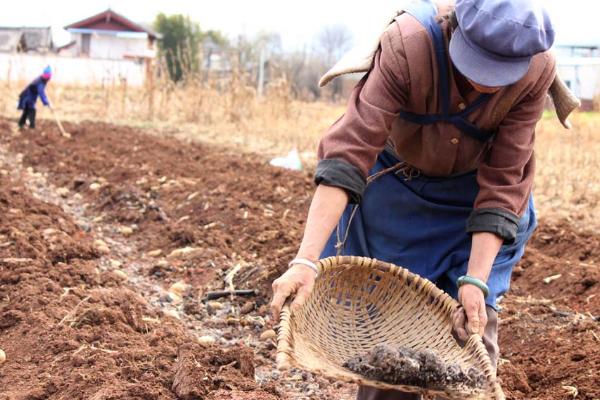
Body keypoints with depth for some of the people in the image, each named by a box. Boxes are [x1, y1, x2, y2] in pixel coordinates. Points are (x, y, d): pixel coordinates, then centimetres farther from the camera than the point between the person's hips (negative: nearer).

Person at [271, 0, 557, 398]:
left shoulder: (537, 71, -27)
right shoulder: (407, 44, -34)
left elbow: (501, 181, -22)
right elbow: (350, 149, -38)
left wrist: (476, 279, -29)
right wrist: (306, 261, -45)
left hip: (472, 195, 1)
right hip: (396, 184, -1)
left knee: (473, 324, -6)